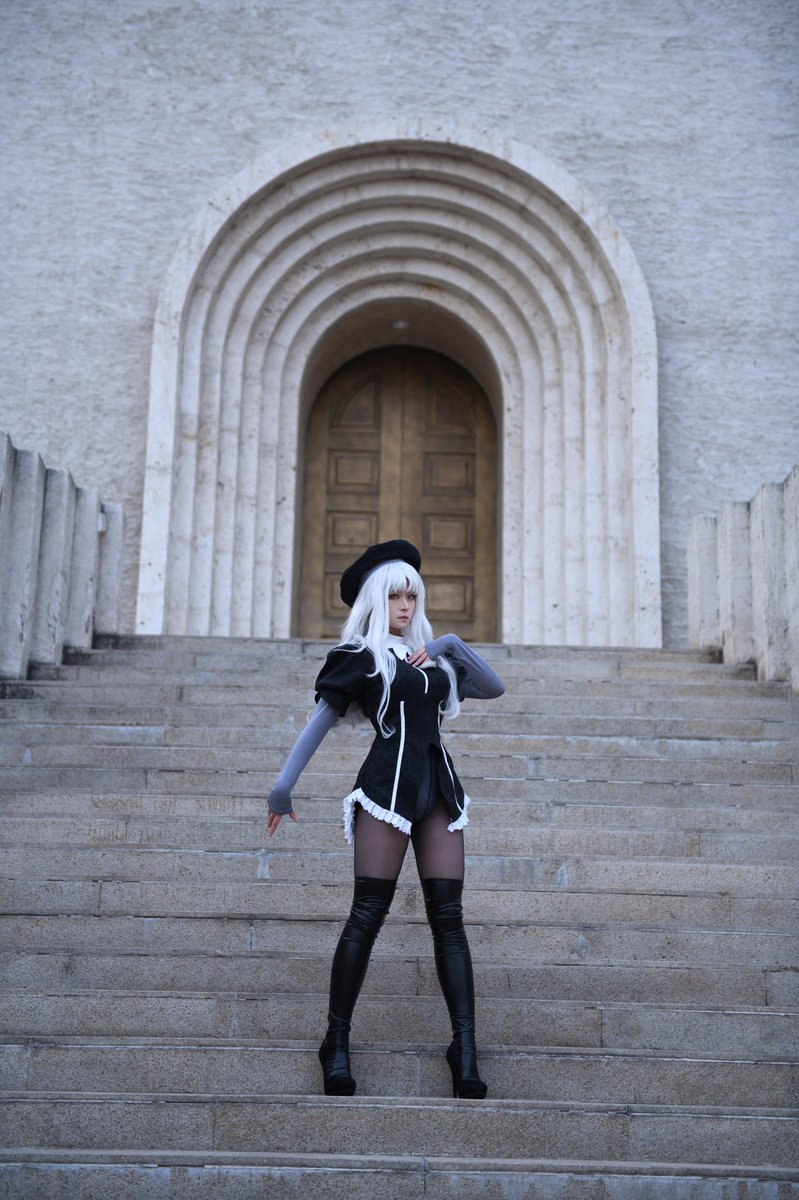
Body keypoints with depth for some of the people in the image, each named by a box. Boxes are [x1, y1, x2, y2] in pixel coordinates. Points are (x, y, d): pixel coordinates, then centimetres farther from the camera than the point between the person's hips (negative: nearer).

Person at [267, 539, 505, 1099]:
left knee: (449, 918, -2)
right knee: (368, 914, -8)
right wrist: (284, 785, 1)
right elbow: (321, 721, 7)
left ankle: (466, 1050, -4)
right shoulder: (359, 657, 9)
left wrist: (455, 645, 6)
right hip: (389, 784, -5)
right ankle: (337, 1040, 1)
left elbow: (495, 687, 19)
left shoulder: (432, 658, 23)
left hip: (439, 788, 5)